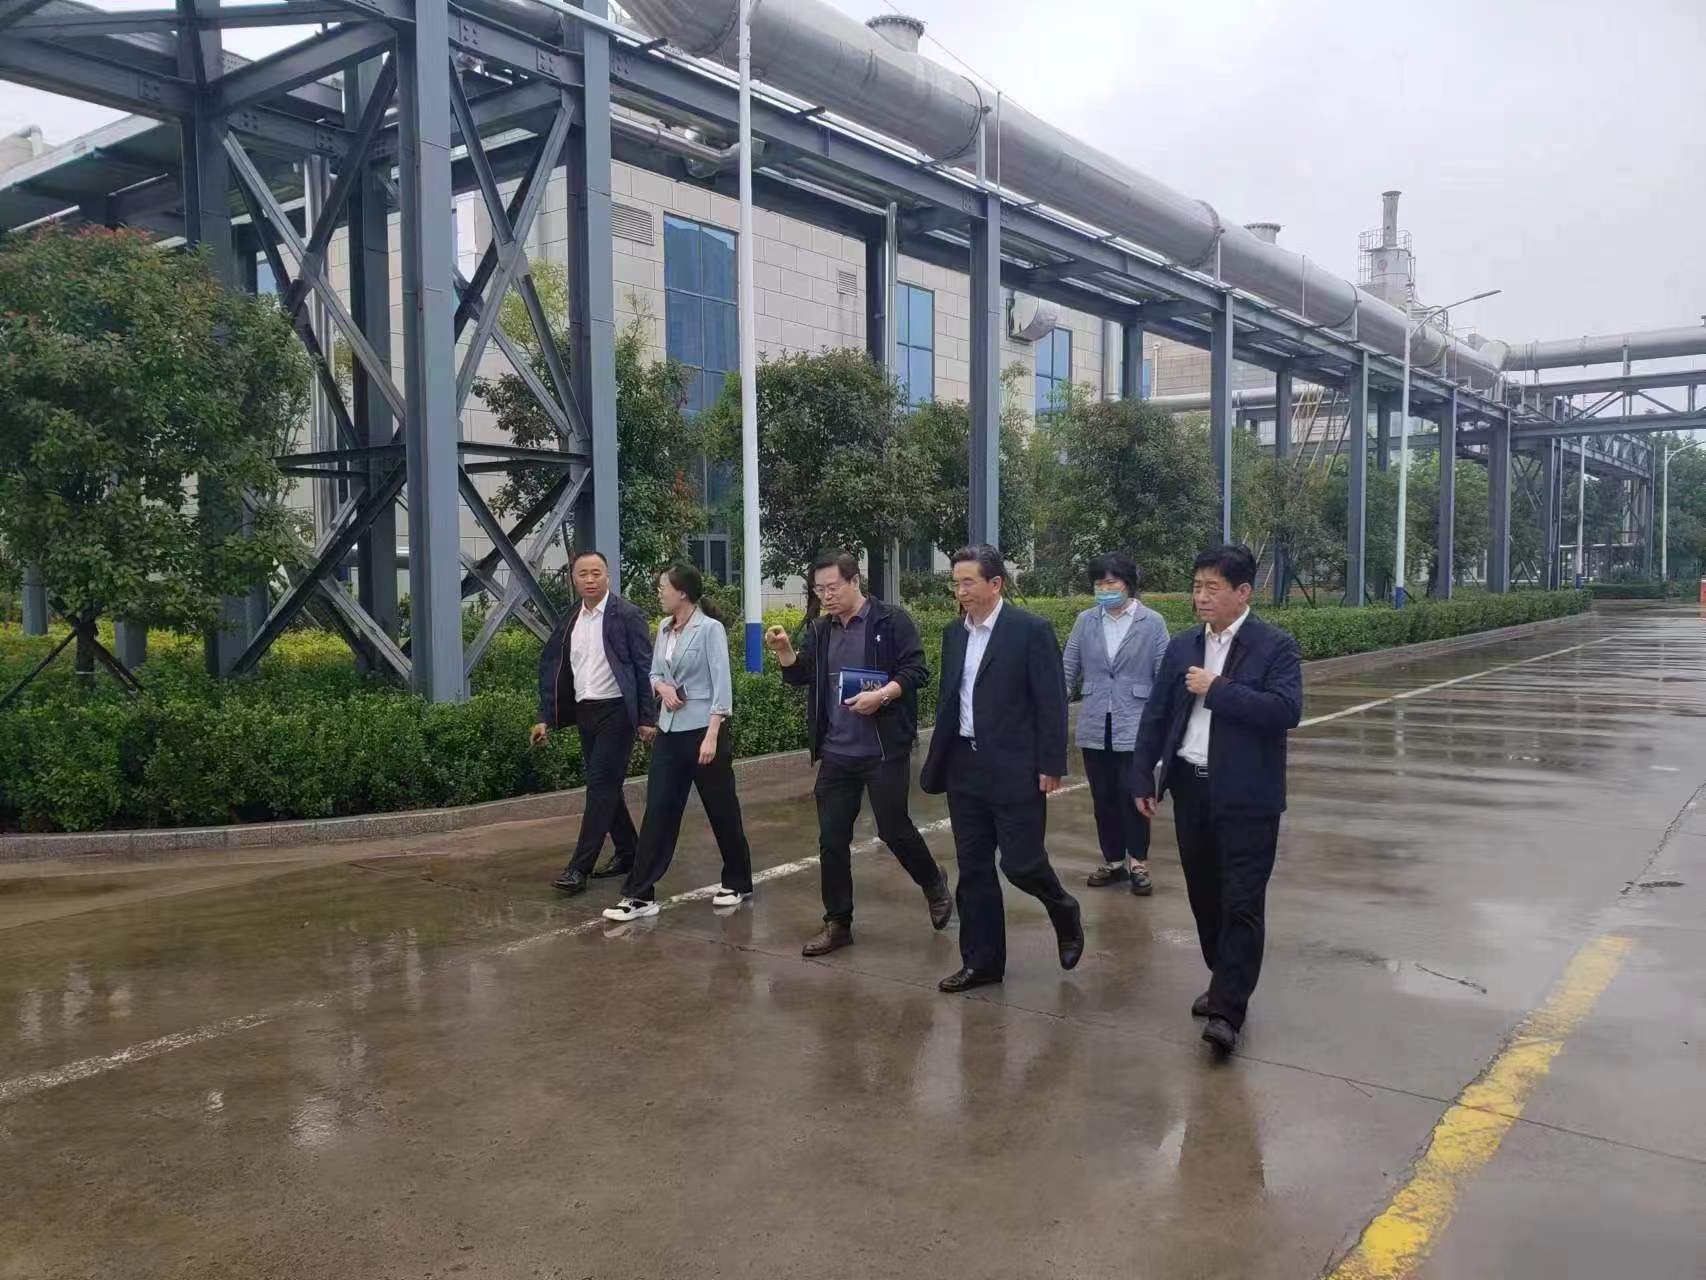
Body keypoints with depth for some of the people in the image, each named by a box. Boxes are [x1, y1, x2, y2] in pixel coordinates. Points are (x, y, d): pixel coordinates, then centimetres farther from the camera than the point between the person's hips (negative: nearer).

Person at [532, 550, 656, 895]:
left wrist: (647, 718, -11)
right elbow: (551, 668, 12)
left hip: (616, 711, -6)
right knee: (604, 786, 13)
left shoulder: (627, 616, -7)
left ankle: (579, 868, -9)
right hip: (584, 712, 6)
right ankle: (627, 852, 27)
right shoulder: (568, 621, 9)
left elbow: (645, 668, -8)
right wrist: (545, 718, 7)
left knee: (602, 786, -9)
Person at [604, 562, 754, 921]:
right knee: (658, 811, 3)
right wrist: (662, 687, -7)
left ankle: (738, 883, 25)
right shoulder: (664, 629, 9)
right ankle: (640, 894, 5)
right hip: (669, 731, 6)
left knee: (722, 810, 7)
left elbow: (722, 685, -15)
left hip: (703, 729, -6)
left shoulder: (710, 629, -11)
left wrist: (712, 736, -21)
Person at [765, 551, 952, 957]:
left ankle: (934, 885, 32)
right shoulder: (820, 630, 10)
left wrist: (881, 695, -25)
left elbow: (917, 670, -10)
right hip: (835, 753, 5)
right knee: (832, 838, 6)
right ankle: (838, 923, 17)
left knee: (894, 829, 3)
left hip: (884, 751, -5)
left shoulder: (891, 621, -7)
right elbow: (799, 675, 13)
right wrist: (783, 649, -7)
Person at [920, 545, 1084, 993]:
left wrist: (1050, 766, -13)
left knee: (1021, 863, -4)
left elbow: (1052, 702, -10)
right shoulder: (954, 634, 10)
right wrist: (939, 762, 13)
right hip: (965, 768, 6)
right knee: (972, 868, 9)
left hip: (1015, 769, -6)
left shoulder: (1031, 630, -9)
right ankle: (981, 961, 20)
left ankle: (1065, 914, 27)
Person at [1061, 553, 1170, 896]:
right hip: (1095, 727, 3)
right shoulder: (1085, 621, 3)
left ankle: (1138, 863, 14)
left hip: (1135, 727, -3)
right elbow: (1068, 671, 6)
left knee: (1132, 794, -4)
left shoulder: (1152, 622, -4)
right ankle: (1113, 861, 26)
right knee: (1103, 798, 11)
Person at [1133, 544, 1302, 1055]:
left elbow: (1286, 710, -21)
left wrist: (1217, 690, -19)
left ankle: (1228, 1011, -2)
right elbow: (1156, 715, 11)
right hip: (1190, 788, 6)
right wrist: (1144, 779, 8)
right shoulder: (1182, 647, 9)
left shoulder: (1275, 647, -7)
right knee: (1204, 895, 14)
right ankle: (1224, 981, 32)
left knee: (1242, 902, -5)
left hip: (1247, 796, -5)